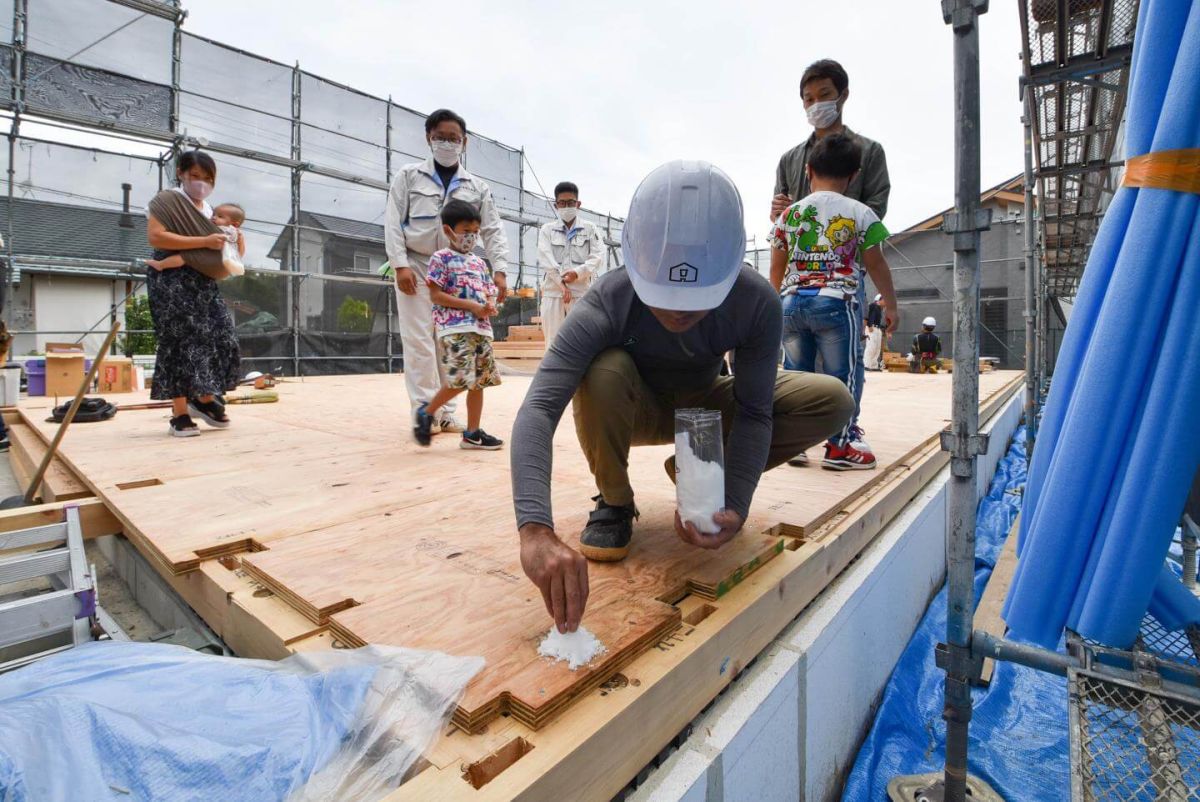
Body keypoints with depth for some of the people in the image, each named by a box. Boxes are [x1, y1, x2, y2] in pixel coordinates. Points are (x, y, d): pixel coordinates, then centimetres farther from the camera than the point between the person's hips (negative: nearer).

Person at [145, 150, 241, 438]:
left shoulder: (210, 210, 20)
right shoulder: (167, 200, -1)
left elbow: (217, 256, 27)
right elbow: (155, 237, -16)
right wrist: (204, 242, -19)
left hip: (204, 284, 7)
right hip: (173, 282, -7)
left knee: (222, 339, 1)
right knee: (181, 343, -8)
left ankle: (205, 400, 15)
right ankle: (179, 414, -3)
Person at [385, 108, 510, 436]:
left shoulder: (477, 186, 11)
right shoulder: (408, 176, 7)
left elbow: (492, 230, 4)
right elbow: (393, 222, 0)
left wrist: (499, 269, -11)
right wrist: (400, 264, -13)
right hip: (416, 266, -2)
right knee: (419, 341, -7)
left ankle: (445, 412, 9)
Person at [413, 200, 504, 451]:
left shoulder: (479, 262, 19)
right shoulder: (441, 258, 0)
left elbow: (490, 292, 21)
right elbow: (436, 296, -8)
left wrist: (490, 306, -4)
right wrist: (471, 305, -16)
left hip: (481, 328, 7)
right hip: (454, 328, -7)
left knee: (479, 380, 5)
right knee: (461, 379, -15)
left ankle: (472, 433, 12)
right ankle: (426, 412, 9)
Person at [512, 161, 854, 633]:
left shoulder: (757, 305, -26)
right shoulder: (608, 303, -33)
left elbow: (753, 412, -21)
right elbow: (539, 409, -43)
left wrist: (735, 507, -37)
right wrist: (537, 532, -57)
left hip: (704, 407, 3)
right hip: (635, 411, -2)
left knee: (832, 402, -17)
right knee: (603, 370, -37)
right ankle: (613, 501, -11)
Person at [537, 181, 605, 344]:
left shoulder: (590, 229, 11)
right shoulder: (547, 230, 13)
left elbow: (598, 257, 0)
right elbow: (545, 259, 0)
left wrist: (578, 272, -16)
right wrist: (561, 283, -12)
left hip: (582, 292, -1)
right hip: (553, 292, 1)